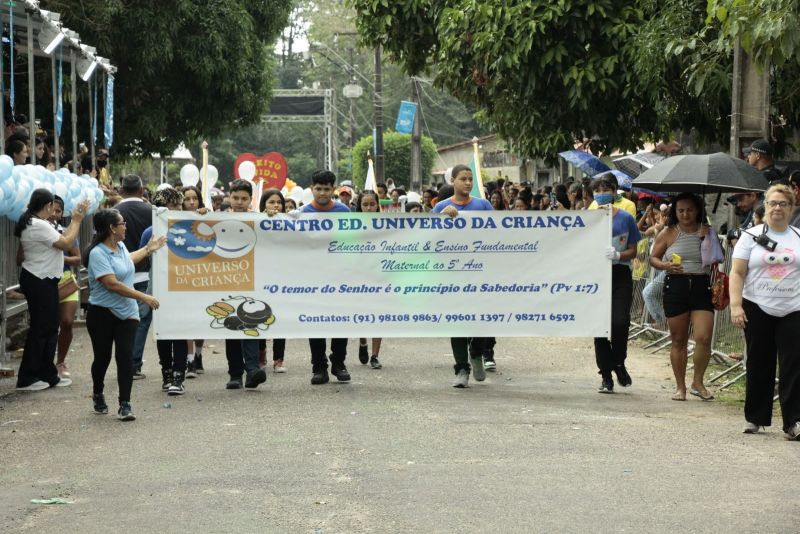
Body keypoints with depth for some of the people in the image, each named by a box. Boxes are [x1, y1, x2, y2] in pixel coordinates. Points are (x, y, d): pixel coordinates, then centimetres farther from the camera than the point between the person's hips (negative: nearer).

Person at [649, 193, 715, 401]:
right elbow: (653, 257, 10)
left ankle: (697, 382, 7)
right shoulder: (669, 233, 5)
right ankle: (680, 387, 17)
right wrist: (665, 265, -11)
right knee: (678, 340, 6)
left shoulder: (707, 232, 8)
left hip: (702, 286, 0)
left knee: (704, 338, -12)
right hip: (675, 286, 0)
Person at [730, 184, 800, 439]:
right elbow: (737, 273, 0)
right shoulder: (751, 236, 4)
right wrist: (735, 305, -11)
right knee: (759, 365, 7)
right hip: (758, 310, -1)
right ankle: (754, 418, 17)